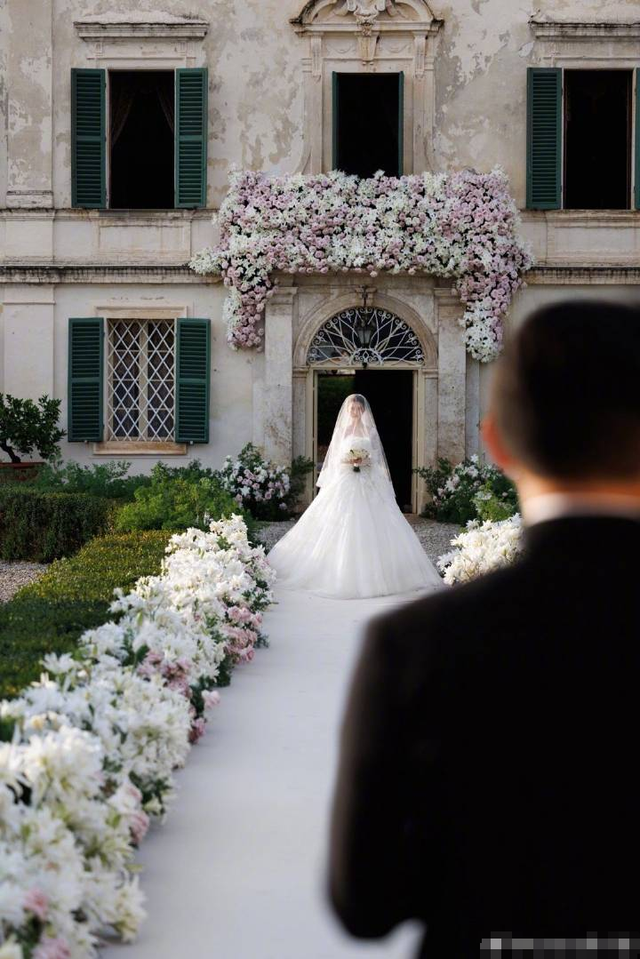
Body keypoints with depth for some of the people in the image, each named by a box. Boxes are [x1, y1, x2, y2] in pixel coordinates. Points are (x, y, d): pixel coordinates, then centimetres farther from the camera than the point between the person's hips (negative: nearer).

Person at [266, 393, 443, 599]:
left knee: (370, 527, -6)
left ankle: (374, 574, -2)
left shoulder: (370, 431, 8)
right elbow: (334, 458, 8)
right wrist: (347, 460, -12)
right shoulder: (341, 430, 8)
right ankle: (342, 574, -4)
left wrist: (366, 461, -13)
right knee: (342, 528, -7)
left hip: (368, 484, 0)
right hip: (344, 482, 0)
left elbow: (377, 458, 7)